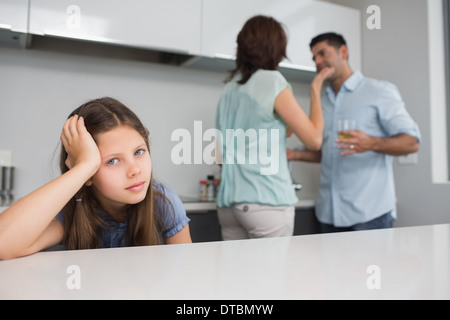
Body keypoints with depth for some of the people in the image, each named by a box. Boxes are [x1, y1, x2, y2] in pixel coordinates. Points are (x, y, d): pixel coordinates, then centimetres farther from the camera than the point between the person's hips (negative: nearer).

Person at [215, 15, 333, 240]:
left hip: (227, 202, 7)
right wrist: (316, 91, 8)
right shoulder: (272, 80, -8)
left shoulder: (228, 88, 11)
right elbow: (314, 139, -4)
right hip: (267, 201, -6)